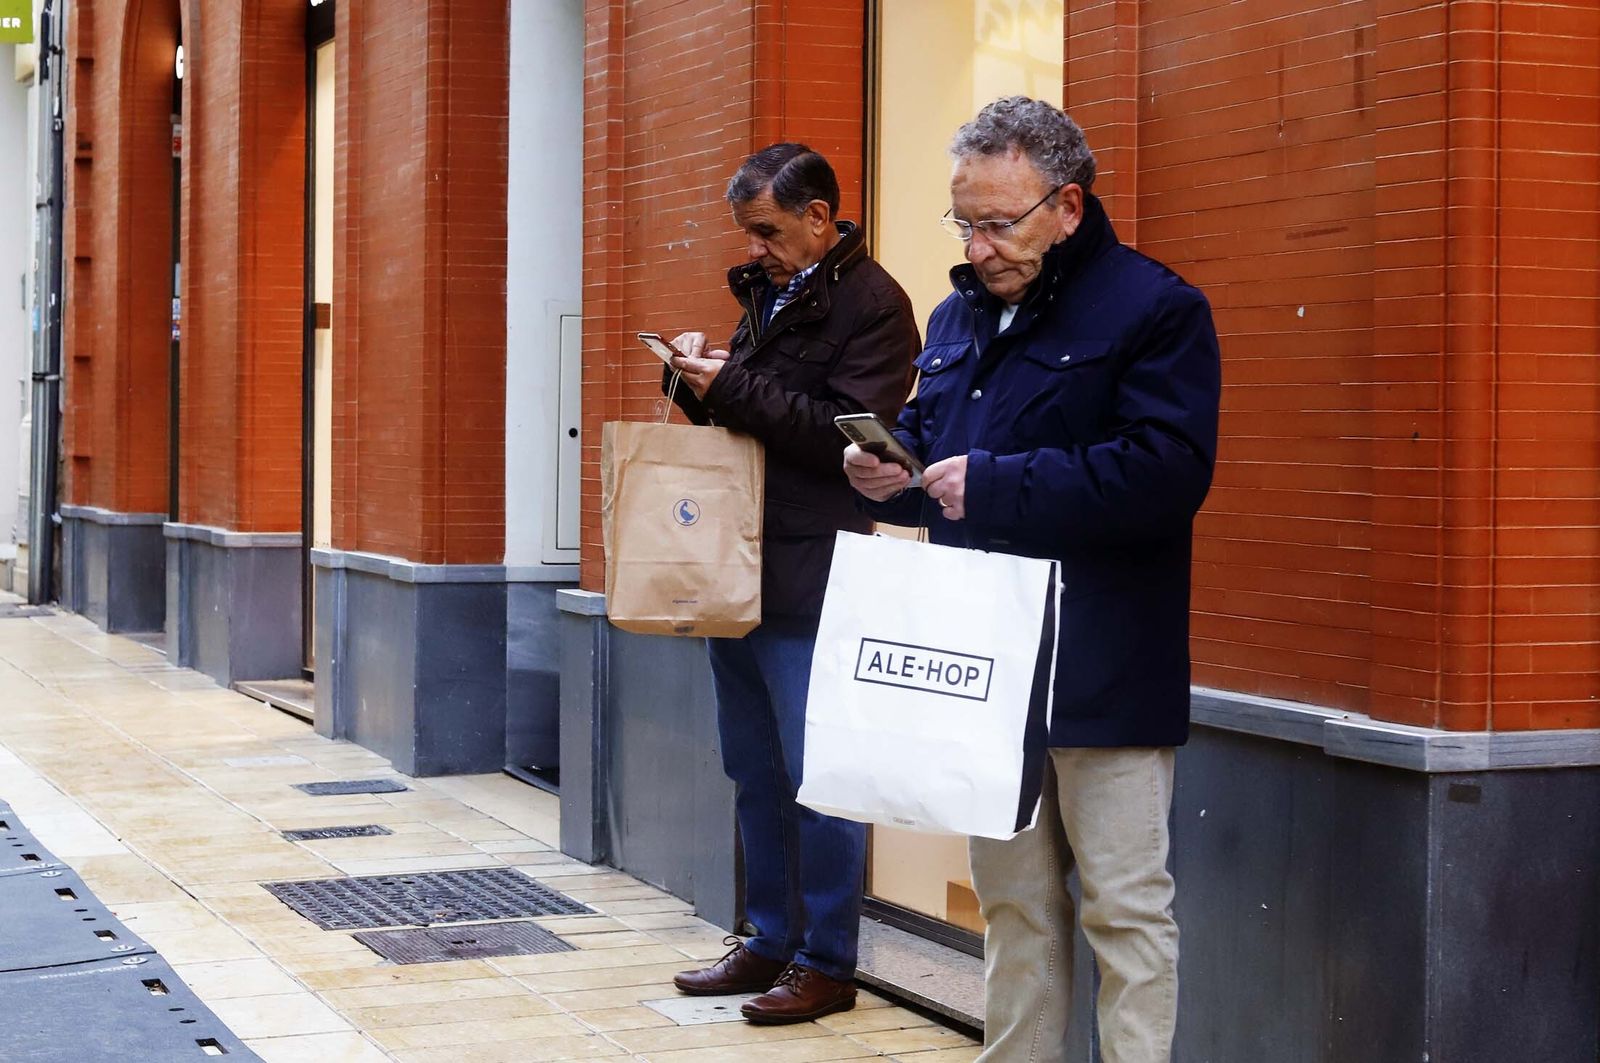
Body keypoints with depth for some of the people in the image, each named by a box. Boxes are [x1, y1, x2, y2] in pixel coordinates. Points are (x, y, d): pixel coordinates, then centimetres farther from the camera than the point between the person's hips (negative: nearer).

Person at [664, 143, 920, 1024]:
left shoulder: (870, 304, -10)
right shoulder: (767, 292, 15)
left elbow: (847, 435, -19)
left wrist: (734, 387, -21)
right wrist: (698, 381, 2)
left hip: (809, 586, -8)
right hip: (739, 573, 9)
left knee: (816, 778, -2)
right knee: (756, 774, 15)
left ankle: (827, 964, 8)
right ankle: (769, 943, 25)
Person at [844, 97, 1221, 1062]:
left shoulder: (1154, 310, -9)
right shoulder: (959, 315, 15)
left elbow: (1166, 473, -22)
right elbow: (926, 442, 26)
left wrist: (993, 483, -21)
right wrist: (890, 474, 1)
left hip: (1104, 679, -7)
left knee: (1126, 907, -2)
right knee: (1014, 905, 14)